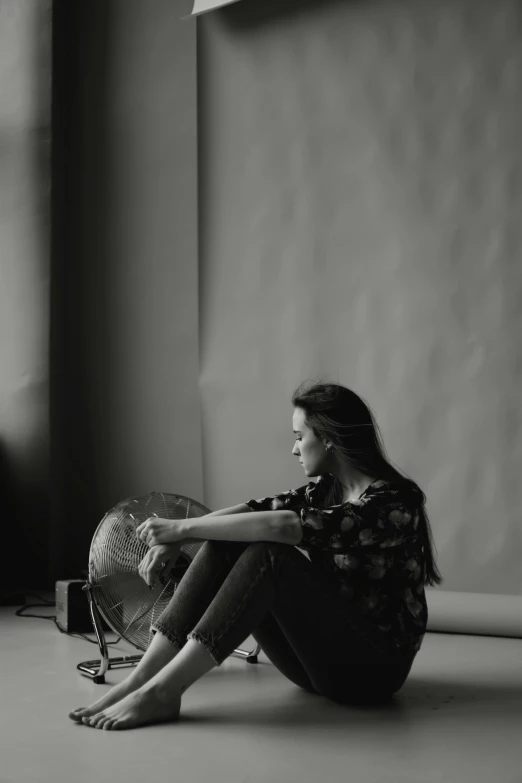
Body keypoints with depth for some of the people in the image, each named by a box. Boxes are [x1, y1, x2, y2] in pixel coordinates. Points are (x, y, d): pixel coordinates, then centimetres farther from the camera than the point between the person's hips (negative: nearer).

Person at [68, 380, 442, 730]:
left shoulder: (394, 501, -19)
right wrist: (174, 538, -13)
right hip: (321, 654, 7)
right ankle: (143, 677, -19)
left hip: (371, 665, -7)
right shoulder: (325, 490, 7)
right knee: (226, 546, -13)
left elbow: (283, 525, -29)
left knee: (269, 557, -29)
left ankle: (161, 692, -28)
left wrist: (184, 527, -25)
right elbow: (257, 509, 1)